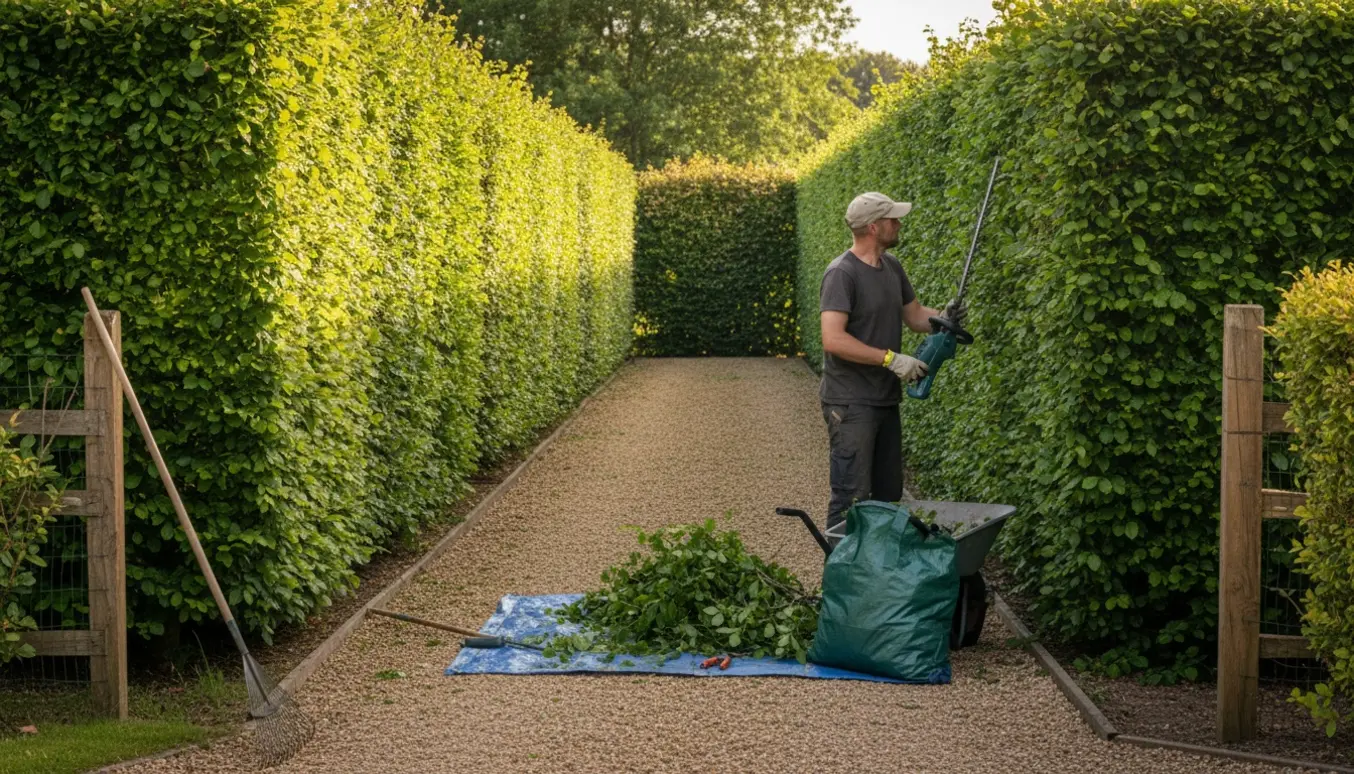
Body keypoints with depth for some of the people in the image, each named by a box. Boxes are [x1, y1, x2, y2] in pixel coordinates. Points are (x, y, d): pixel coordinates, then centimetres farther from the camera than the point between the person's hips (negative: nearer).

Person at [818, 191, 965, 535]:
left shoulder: (892, 267, 11)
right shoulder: (842, 274, -16)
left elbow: (913, 315, 22)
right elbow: (833, 339, -24)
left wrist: (943, 317, 0)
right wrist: (891, 359, -23)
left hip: (886, 400, 9)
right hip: (851, 403, -9)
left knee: (889, 494, 14)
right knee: (852, 497, -10)